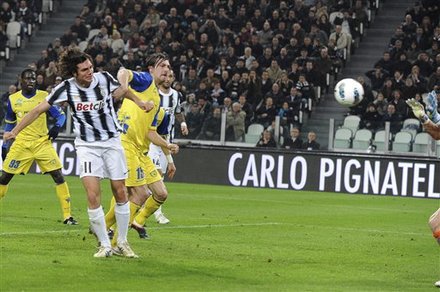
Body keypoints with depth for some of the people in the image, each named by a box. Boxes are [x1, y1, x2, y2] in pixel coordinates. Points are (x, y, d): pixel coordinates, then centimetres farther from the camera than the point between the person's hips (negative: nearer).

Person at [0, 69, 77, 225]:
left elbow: (60, 115, 2)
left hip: (42, 143, -1)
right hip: (21, 144, 1)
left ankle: (67, 215, -6)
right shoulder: (13, 99, 4)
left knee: (58, 176, -11)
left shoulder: (44, 96, -2)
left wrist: (57, 126, -18)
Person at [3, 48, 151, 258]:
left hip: (112, 142, 2)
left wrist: (138, 102, 18)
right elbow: (40, 109, -5)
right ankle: (104, 245, -6)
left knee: (120, 193, 3)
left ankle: (122, 242, 19)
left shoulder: (104, 79, -10)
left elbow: (121, 90, 15)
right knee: (92, 195, -16)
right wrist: (15, 131, -3)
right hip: (87, 146, -2)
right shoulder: (66, 88, -13)